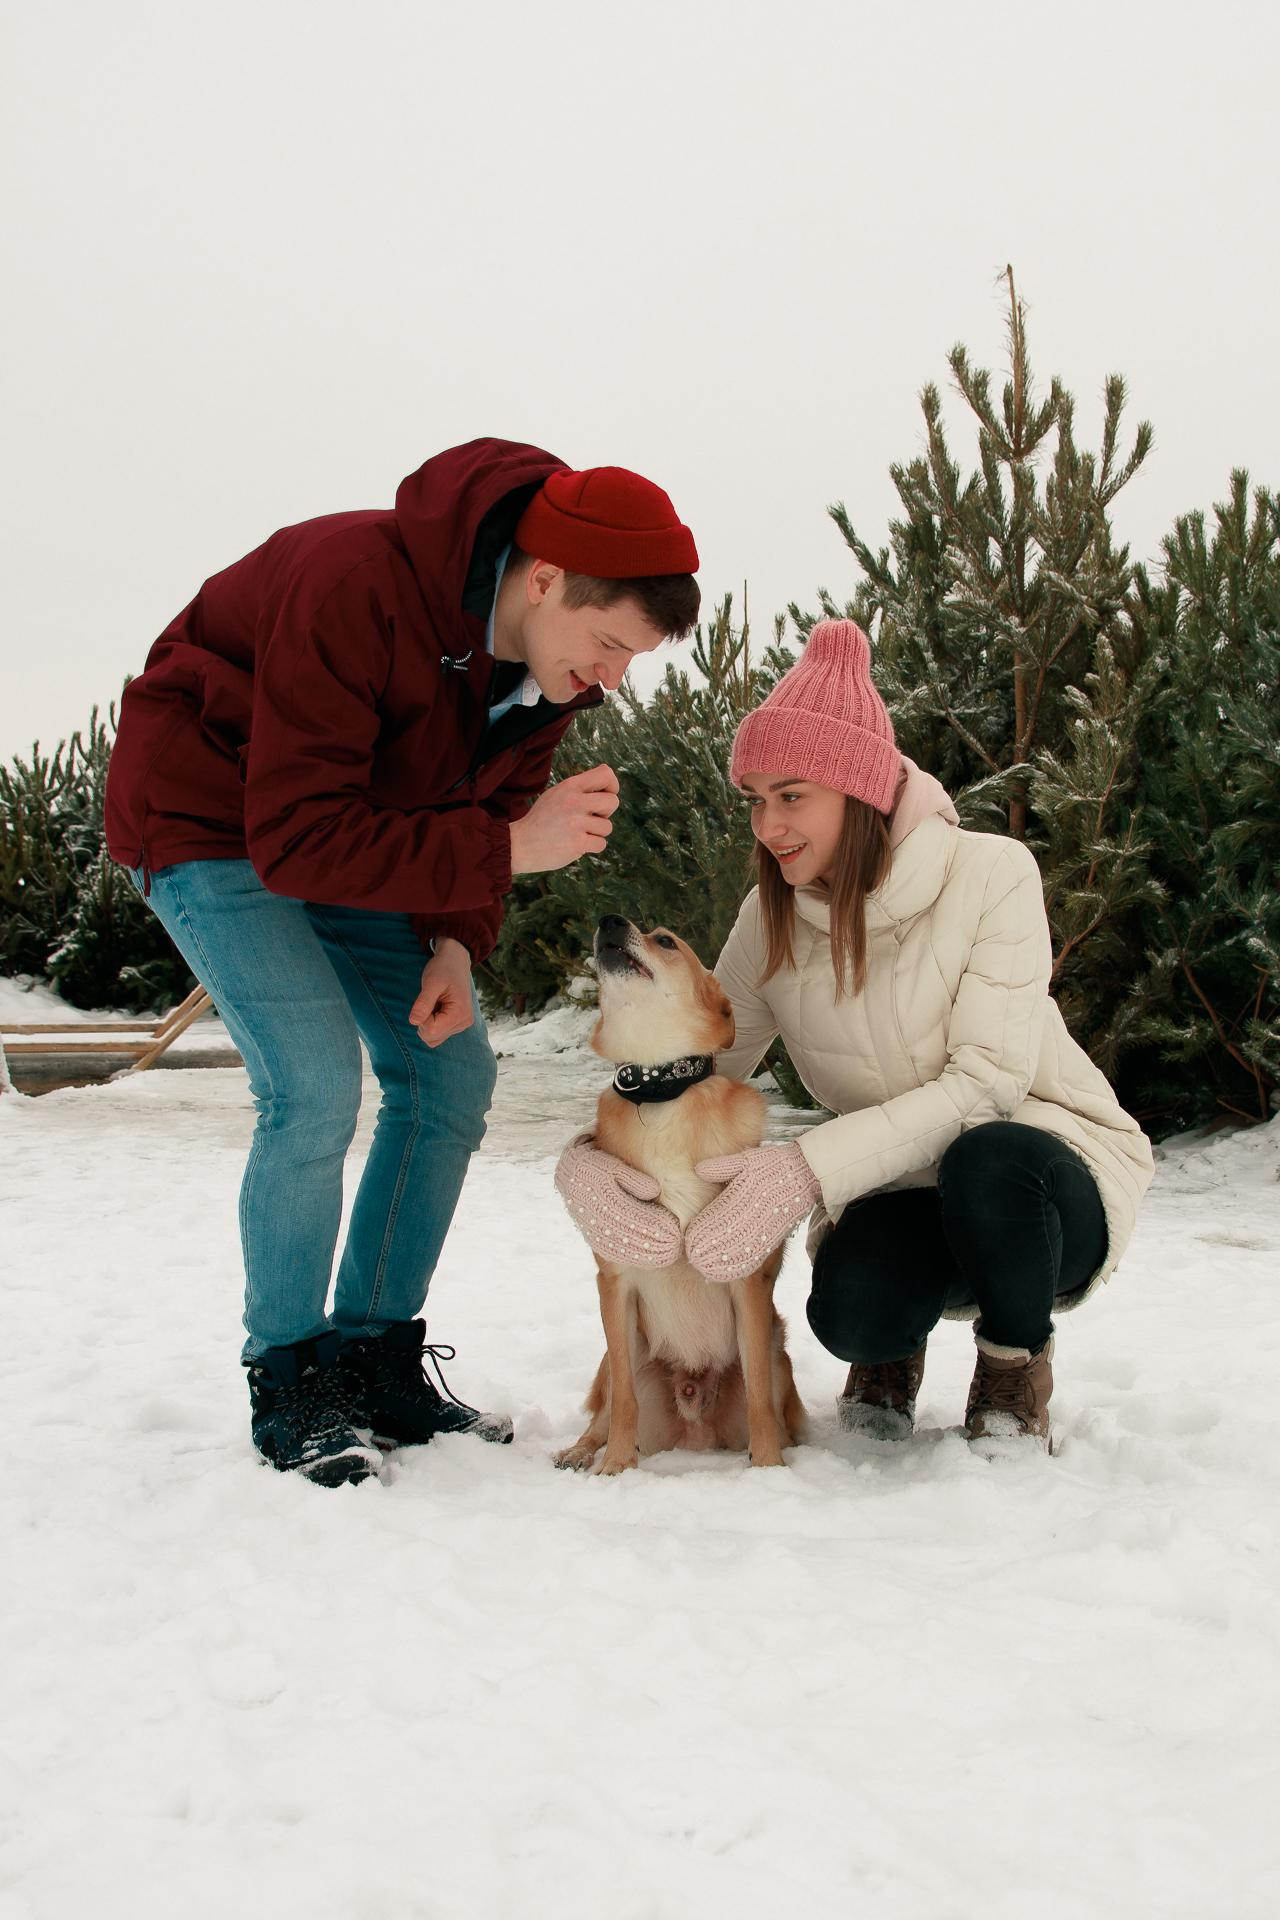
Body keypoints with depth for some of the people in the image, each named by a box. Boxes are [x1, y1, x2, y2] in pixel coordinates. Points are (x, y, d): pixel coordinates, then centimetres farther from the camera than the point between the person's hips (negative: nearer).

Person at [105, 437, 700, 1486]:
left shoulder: (552, 652, -11)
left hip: (355, 826, 8)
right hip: (213, 818, -7)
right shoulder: (354, 586, -35)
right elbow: (295, 836, -36)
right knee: (315, 1081, -22)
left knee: (454, 1072, 0)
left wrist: (456, 942, -15)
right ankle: (288, 1381, -4)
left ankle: (378, 1360, 10)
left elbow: (483, 808, 2)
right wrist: (505, 849, -39)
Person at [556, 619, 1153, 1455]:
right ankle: (890, 1352, 7)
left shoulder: (988, 872, -18)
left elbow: (987, 1080, -25)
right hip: (904, 1190, 2)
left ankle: (1014, 1370, -7)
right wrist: (589, 1157, -28)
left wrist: (808, 1169, -37)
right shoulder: (773, 918, -4)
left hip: (1045, 1170, -2)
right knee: (852, 1308, -32)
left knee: (988, 1160, -38)